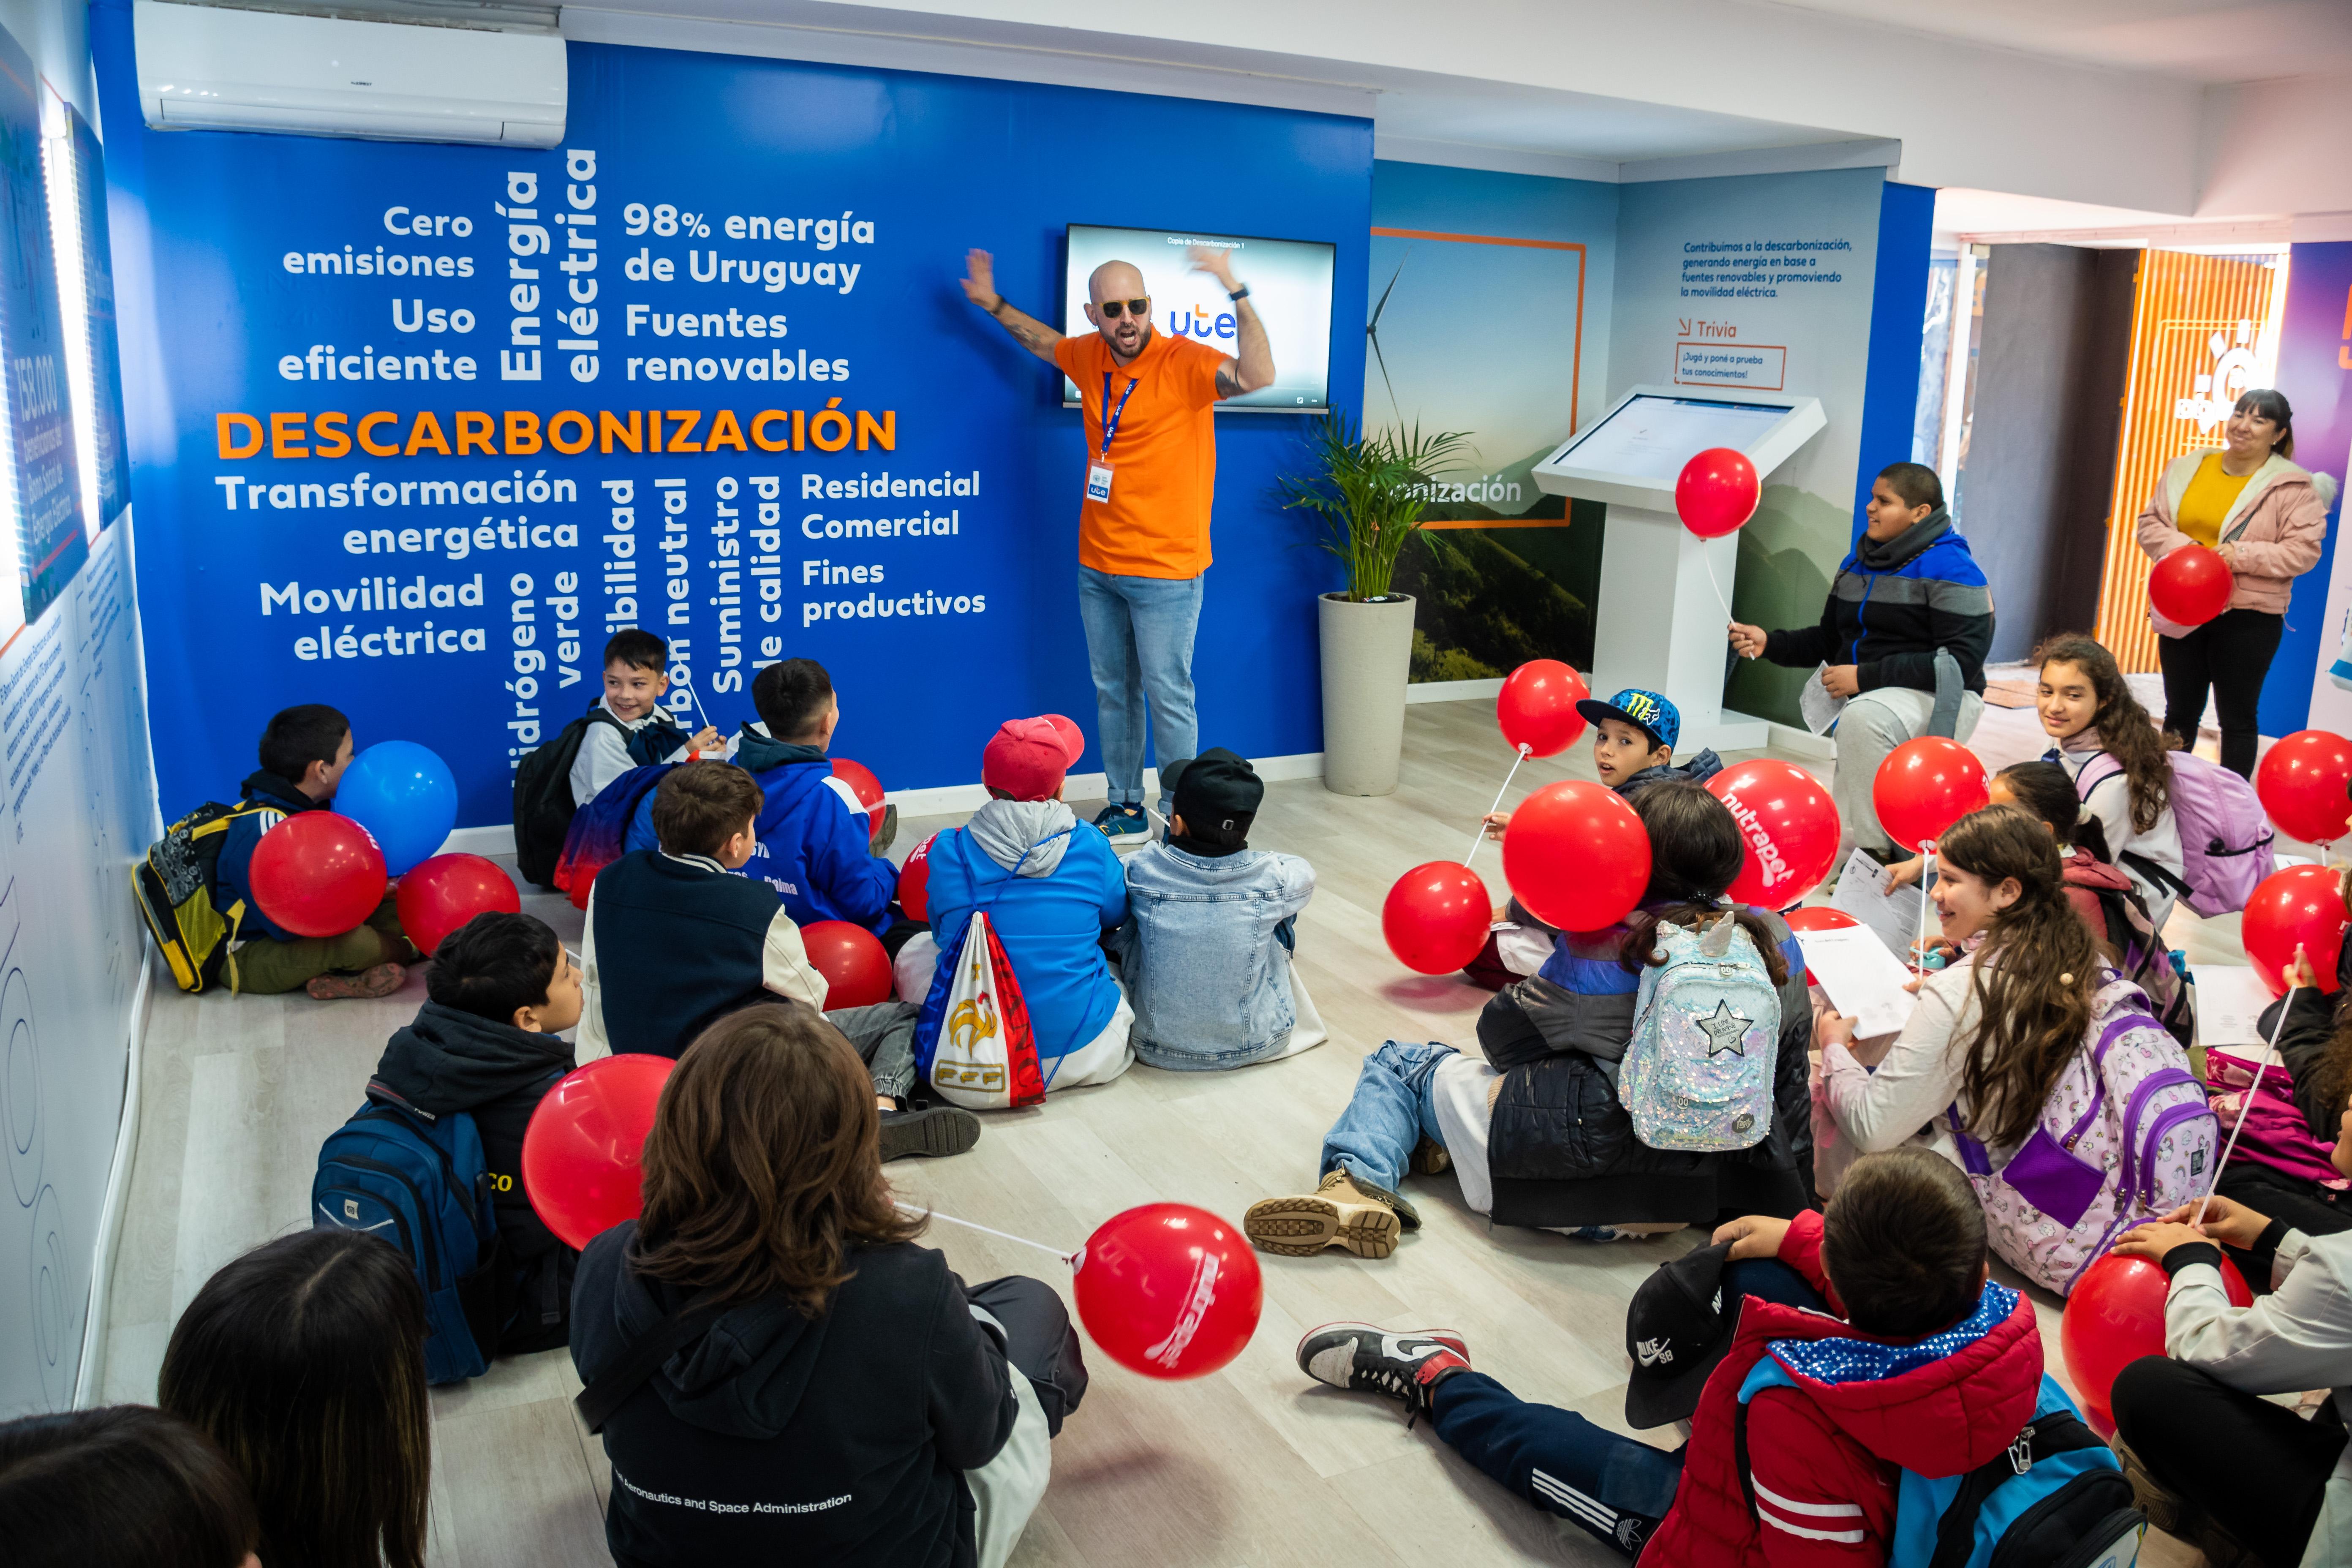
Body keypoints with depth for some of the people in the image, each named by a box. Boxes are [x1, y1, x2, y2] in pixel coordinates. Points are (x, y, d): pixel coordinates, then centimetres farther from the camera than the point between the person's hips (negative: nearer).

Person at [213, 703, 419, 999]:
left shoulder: (306, 807, 2)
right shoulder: (260, 835, -28)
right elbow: (286, 926, -30)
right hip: (246, 959, -10)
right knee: (356, 942, -33)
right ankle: (413, 949, -2)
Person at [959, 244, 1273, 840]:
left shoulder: (1184, 362, -16)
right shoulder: (1089, 357, 4)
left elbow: (1258, 376, -34)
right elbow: (1046, 342, 29)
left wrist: (1238, 294, -40)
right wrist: (994, 305, 25)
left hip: (1165, 572, -7)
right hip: (1098, 567, 7)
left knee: (1167, 695, 0)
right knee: (1112, 691, 15)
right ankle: (1125, 804, 28)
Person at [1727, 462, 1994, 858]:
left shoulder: (1950, 568, -15)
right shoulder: (1858, 562, 9)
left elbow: (1962, 662, -23)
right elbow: (1829, 639, 16)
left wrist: (1865, 676, -25)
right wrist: (1768, 643, -3)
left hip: (1937, 700, -8)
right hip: (1867, 698, 8)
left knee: (1863, 717, -40)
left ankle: (1877, 854, -31)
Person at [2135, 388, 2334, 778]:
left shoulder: (2294, 486, -6)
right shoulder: (2186, 469, 7)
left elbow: (2304, 550, -10)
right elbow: (2150, 522, 7)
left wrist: (2242, 555, -22)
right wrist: (2179, 547, -13)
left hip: (2248, 617, -4)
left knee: (2237, 717, 5)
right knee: (2180, 712, 14)